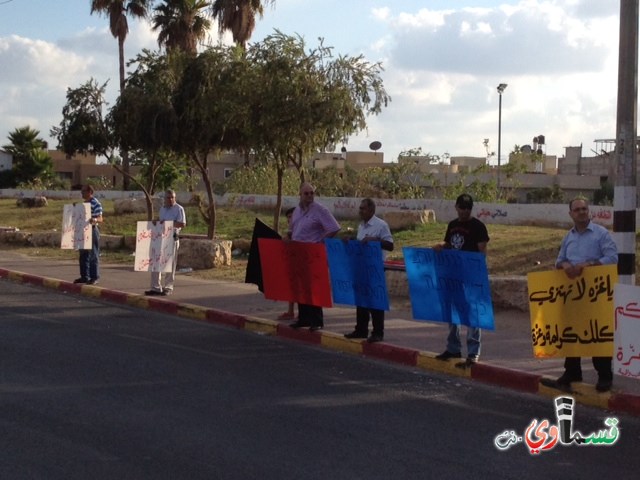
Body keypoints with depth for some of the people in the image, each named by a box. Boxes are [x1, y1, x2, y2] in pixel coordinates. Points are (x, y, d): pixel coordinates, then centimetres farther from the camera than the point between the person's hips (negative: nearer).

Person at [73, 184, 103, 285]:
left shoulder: (96, 203, -12)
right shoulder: (84, 203, 15)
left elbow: (100, 219, -18)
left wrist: (94, 220, -39)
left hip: (92, 230, -9)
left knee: (93, 255, -3)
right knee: (83, 255, 12)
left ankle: (94, 277, 2)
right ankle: (84, 276, 19)